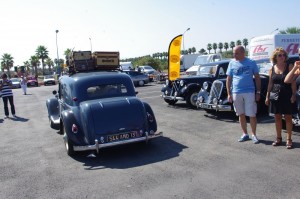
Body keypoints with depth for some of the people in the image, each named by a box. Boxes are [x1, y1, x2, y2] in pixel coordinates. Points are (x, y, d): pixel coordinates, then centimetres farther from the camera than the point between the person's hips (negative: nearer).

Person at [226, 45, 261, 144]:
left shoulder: (251, 62, 1)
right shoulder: (232, 63, 5)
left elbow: (257, 77, 5)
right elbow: (228, 79, 7)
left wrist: (258, 92, -1)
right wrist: (229, 94, 1)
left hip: (249, 92, -2)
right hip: (236, 93, 2)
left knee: (252, 115, 0)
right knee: (241, 114, 10)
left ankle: (254, 135, 16)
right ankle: (245, 134, 24)